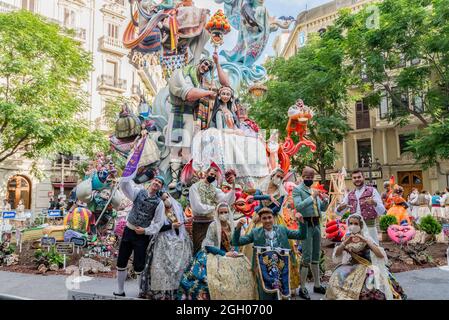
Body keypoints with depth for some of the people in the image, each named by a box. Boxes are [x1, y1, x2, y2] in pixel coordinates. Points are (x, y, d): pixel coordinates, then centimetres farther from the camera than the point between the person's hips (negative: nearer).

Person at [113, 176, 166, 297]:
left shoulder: (159, 203, -5)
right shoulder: (138, 192, 1)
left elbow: (159, 223, -5)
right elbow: (123, 184, -9)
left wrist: (146, 231, -13)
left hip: (142, 235, -3)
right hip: (128, 231, 3)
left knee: (139, 267, 0)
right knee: (121, 263, 10)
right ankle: (120, 291, 26)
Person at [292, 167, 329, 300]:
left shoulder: (314, 190, 15)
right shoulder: (297, 190, -6)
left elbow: (323, 209, 16)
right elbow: (298, 206, -21)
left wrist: (325, 200, -3)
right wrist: (312, 197, -21)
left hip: (317, 224, 7)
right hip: (306, 225, -7)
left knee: (316, 256, 15)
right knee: (307, 257, -6)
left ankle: (317, 285, 26)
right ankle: (302, 289, 4)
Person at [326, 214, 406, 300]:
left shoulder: (367, 238, -8)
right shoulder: (347, 238, 1)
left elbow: (381, 255, -19)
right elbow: (336, 255, -7)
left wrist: (366, 241, -28)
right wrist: (345, 243, -23)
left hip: (366, 267, -3)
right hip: (351, 267, 3)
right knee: (337, 279, -18)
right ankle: (343, 296, 3)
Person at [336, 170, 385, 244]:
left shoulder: (372, 191, 2)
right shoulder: (350, 195, 13)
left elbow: (382, 211, -6)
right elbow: (339, 212, 13)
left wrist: (374, 203, -27)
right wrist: (340, 208, -11)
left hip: (369, 227, -3)